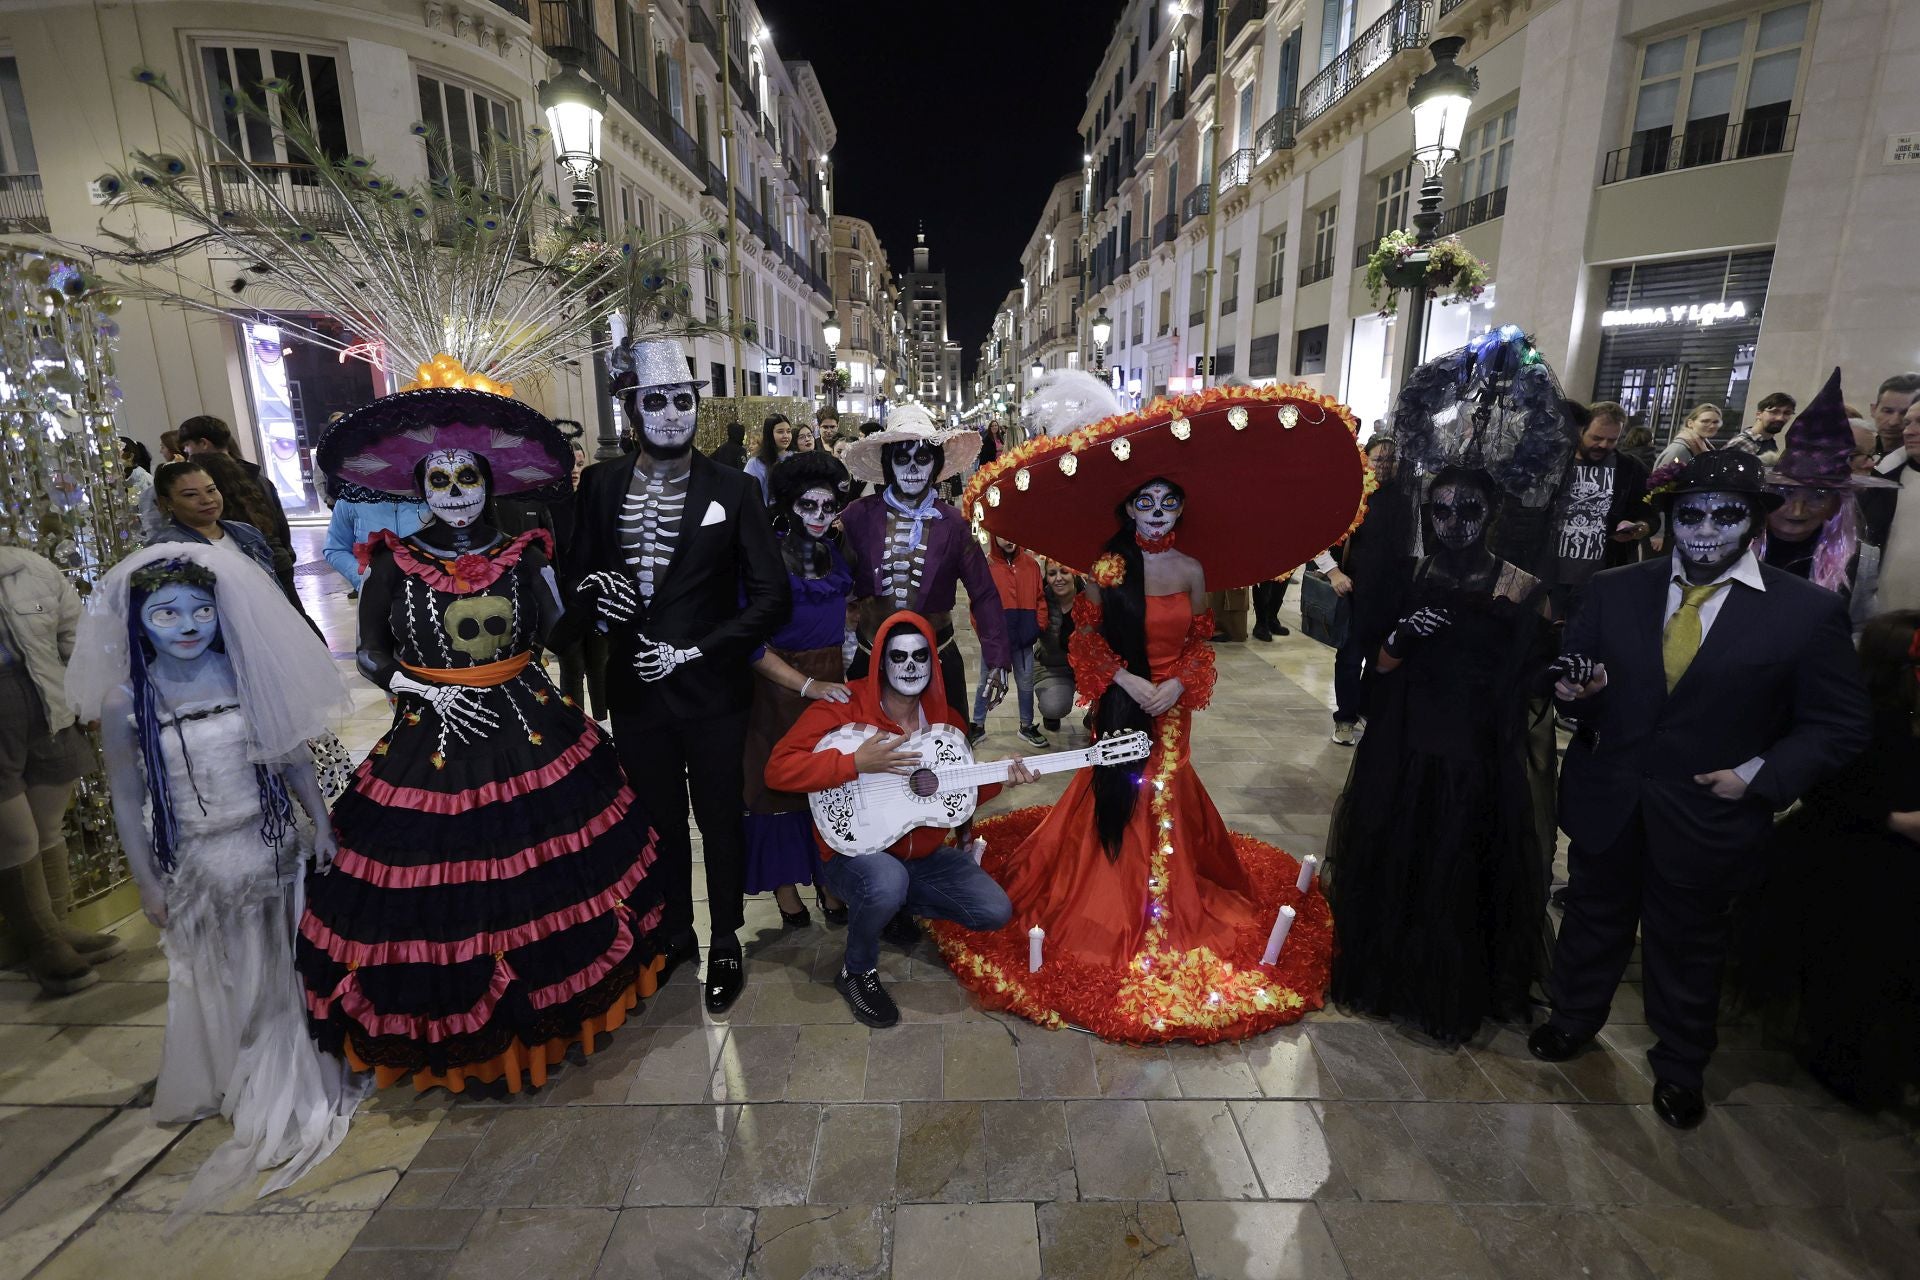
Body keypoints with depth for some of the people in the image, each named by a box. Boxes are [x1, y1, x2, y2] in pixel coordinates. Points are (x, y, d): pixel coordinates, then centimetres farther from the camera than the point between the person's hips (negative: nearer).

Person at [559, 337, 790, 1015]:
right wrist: (593, 595, -17)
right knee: (659, 820, 19)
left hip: (712, 692, -2)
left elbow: (772, 596, -10)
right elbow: (575, 574, 7)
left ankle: (725, 941, 35)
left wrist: (691, 652, -15)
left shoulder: (734, 489, -7)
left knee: (720, 820, 13)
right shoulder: (599, 483, 2)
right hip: (635, 691, 3)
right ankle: (674, 932, 41)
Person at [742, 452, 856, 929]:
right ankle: (785, 886, 22)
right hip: (779, 687, -4)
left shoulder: (836, 552, 4)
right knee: (779, 784, 6)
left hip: (832, 682, 5)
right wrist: (807, 685, -21)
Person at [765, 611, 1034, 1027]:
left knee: (995, 912, -8)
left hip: (928, 854, 6)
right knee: (887, 881, -39)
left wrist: (1000, 778, -9)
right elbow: (778, 769, -23)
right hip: (855, 851, -5)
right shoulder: (842, 708, -15)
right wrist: (857, 763, -30)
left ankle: (897, 904, 17)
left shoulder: (946, 719, 2)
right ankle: (856, 972, -6)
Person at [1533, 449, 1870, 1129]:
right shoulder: (1613, 590, -3)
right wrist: (1577, 686, -20)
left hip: (1706, 816, -1)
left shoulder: (1810, 612, -9)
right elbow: (1572, 670, 2)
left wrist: (1759, 774, -15)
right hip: (1605, 804, 2)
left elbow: (1838, 725, -3)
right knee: (1593, 920, 21)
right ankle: (1574, 1017, 45)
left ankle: (1680, 1066, 42)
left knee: (1687, 948, 18)